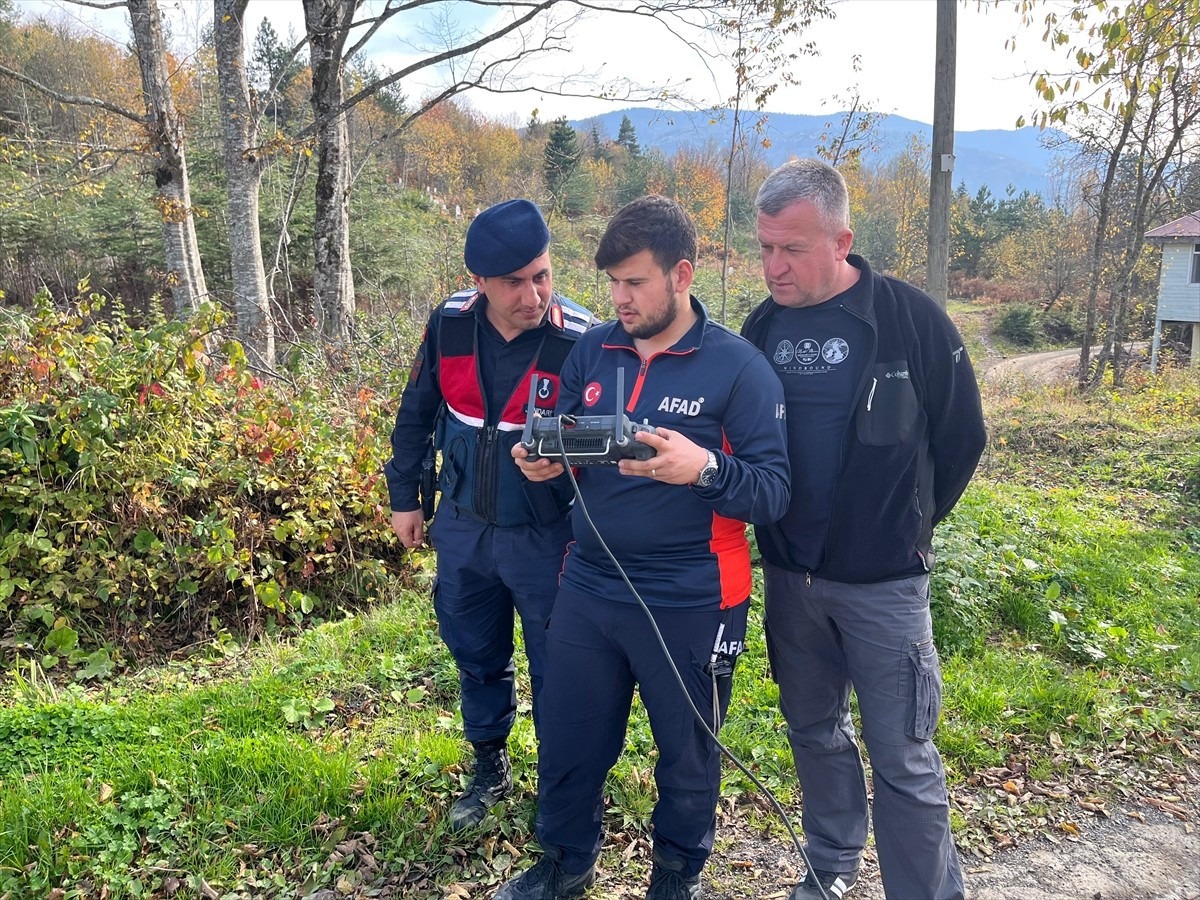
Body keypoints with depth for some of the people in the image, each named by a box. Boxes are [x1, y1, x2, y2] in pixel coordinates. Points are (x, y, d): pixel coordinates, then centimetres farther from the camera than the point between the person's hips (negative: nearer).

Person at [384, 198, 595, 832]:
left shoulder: (582, 342, -19)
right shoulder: (449, 324, -8)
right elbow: (416, 415, 6)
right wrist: (404, 496, 10)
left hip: (546, 539, -4)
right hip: (463, 529, 4)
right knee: (476, 659, 20)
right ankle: (490, 770, 43)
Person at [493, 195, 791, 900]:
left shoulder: (738, 367, -11)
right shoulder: (592, 350, 3)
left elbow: (774, 493, -15)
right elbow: (562, 448, 12)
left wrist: (704, 469, -33)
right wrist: (543, 461, -11)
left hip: (690, 605, -4)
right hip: (587, 590, 4)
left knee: (687, 755, 17)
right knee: (568, 743, 18)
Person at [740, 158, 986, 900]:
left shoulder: (909, 317, -12)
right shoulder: (763, 326, 1)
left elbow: (962, 436, -2)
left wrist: (908, 524, 6)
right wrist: (773, 522, 9)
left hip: (883, 581, -4)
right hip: (789, 574, 5)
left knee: (904, 759, 3)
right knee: (815, 733, 19)